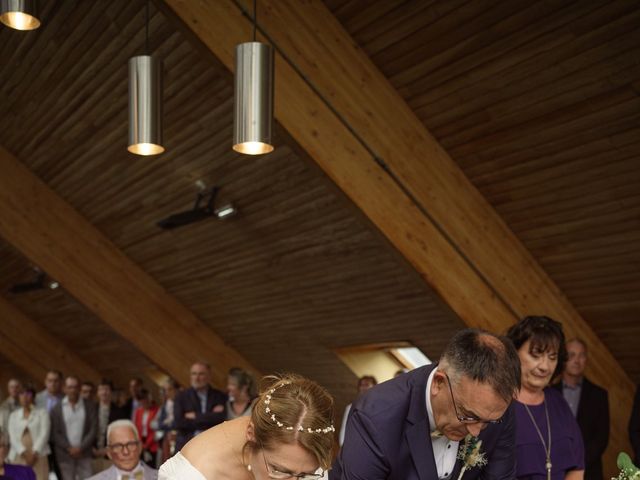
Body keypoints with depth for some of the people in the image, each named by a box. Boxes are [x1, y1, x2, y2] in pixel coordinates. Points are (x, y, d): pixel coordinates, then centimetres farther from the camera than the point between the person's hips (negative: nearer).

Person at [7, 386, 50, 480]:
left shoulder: (42, 413, 7)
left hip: (38, 456, -2)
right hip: (18, 456, 2)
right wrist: (24, 452, -11)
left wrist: (34, 453, -13)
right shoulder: (14, 415, 14)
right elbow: (12, 436, 2)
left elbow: (44, 434, -2)